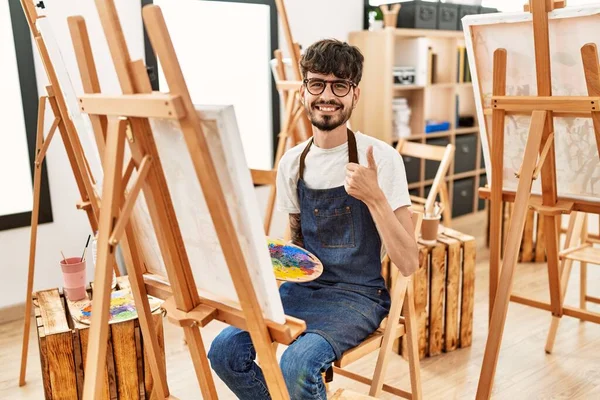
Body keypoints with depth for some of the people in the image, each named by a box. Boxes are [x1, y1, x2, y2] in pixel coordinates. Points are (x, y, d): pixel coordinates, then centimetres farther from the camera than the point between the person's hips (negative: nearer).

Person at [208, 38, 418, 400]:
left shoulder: (381, 157, -13)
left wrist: (375, 197, -28)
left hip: (358, 294, -4)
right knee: (225, 350, -15)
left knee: (297, 364, -29)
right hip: (305, 287, 5)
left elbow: (408, 264, -17)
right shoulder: (292, 162, 2)